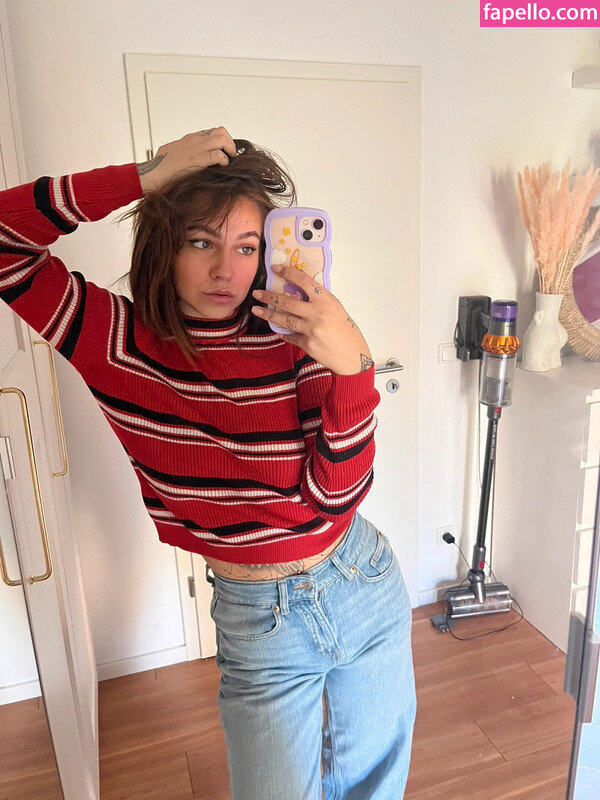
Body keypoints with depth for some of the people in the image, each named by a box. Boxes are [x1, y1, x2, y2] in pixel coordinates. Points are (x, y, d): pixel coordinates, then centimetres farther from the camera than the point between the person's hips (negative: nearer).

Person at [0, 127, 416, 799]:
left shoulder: (294, 338, -14)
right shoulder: (118, 342, -12)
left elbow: (337, 490, -18)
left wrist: (353, 365, -33)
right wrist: (148, 177, -24)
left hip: (365, 589, 2)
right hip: (256, 621, -1)